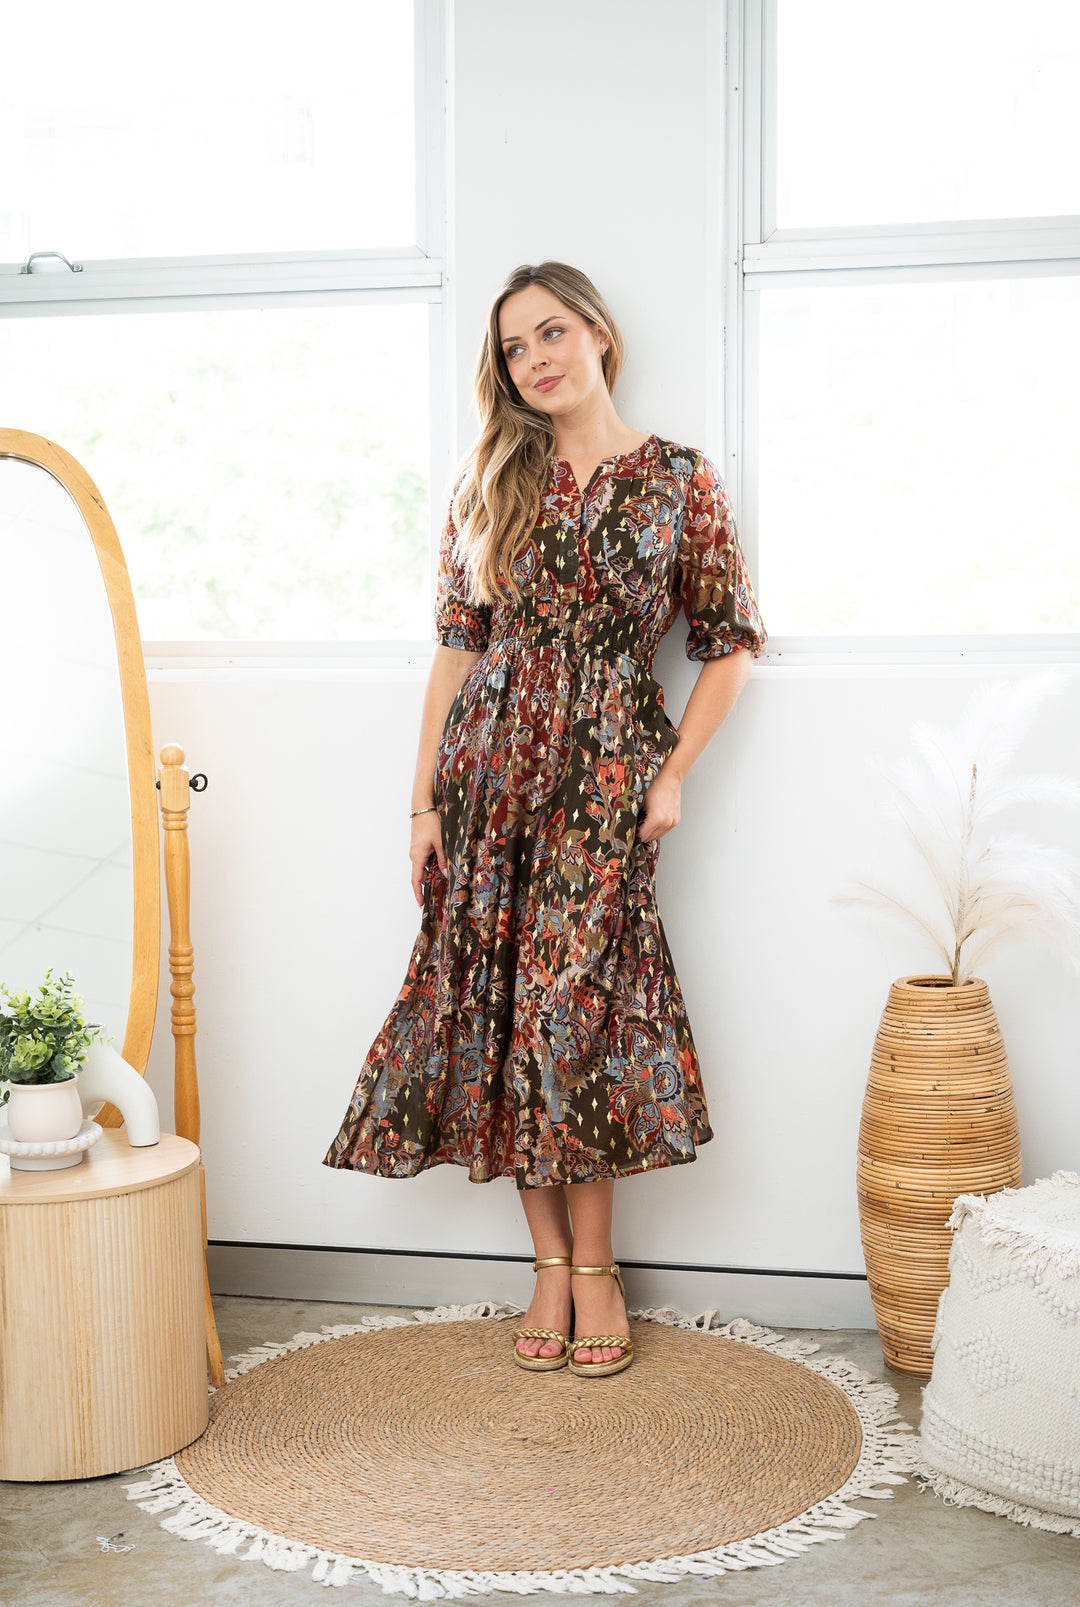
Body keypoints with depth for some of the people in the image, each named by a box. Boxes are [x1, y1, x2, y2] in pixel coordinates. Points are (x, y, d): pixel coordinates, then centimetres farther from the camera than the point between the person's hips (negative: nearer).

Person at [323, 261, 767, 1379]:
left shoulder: (681, 482, 3)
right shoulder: (489, 484, 9)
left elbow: (731, 643, 7)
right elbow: (456, 648, 8)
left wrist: (674, 772, -2)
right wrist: (424, 802, 4)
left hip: (607, 764, -3)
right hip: (490, 761, 3)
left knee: (572, 1004, -6)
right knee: (499, 1003, 2)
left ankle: (591, 1268, 10)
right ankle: (553, 1265, 15)